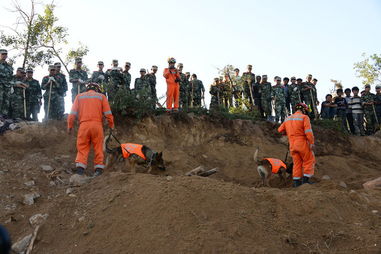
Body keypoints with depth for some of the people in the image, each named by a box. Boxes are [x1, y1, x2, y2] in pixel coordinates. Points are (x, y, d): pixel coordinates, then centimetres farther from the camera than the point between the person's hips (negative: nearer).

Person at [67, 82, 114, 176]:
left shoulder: (79, 96, 18)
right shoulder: (101, 96, 15)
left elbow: (72, 113, 10)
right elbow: (108, 113, 6)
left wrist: (70, 126, 14)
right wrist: (111, 126, 14)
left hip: (84, 125, 1)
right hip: (97, 124, -1)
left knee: (82, 148, 3)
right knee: (98, 148, 5)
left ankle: (80, 169, -7)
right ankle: (99, 169, 2)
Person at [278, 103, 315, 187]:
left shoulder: (288, 119, 14)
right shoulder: (304, 117, -4)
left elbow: (280, 130, 14)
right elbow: (308, 131, -14)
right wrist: (312, 143, -15)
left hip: (292, 144, 5)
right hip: (302, 143, -5)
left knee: (297, 163, 12)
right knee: (309, 161, 7)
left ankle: (296, 181, 10)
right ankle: (305, 179, 1)